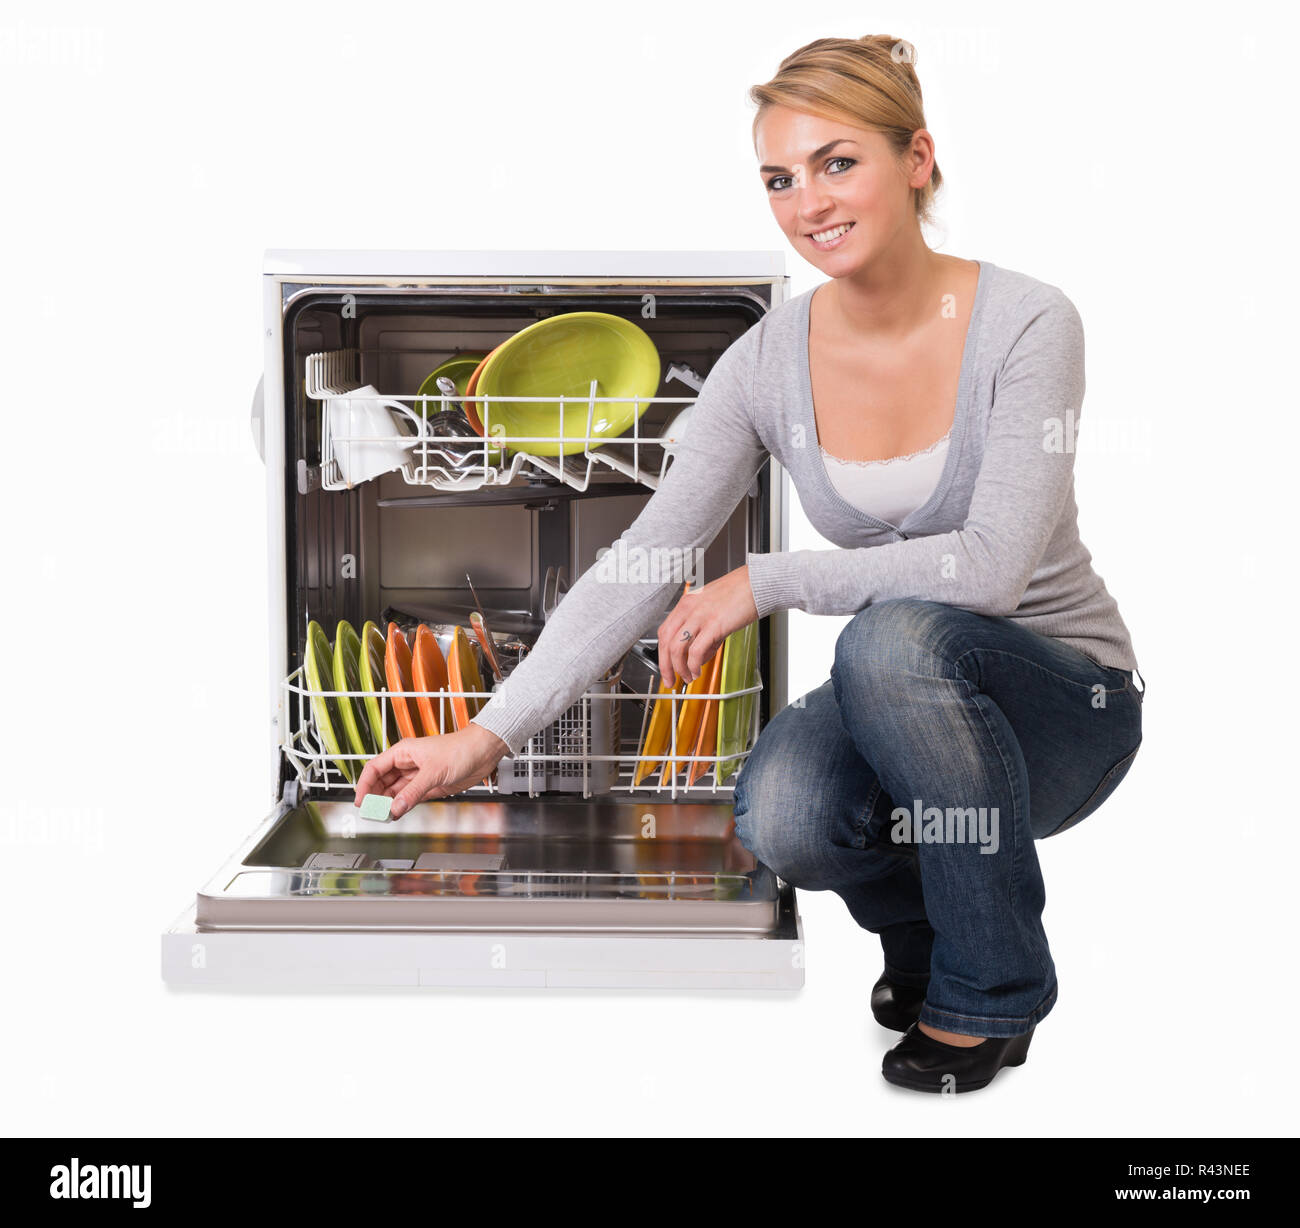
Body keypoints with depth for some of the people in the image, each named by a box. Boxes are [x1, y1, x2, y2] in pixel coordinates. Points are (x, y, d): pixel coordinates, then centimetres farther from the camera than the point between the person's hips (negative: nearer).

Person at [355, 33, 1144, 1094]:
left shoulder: (1025, 324, -17)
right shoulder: (768, 364, -7)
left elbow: (993, 565, -27)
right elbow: (639, 568, -9)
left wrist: (766, 584, -24)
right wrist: (486, 738, -15)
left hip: (1063, 698, -3)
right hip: (899, 696, 3)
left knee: (897, 635, -36)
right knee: (781, 817, -30)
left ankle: (988, 990, -14)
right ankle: (923, 920, 7)